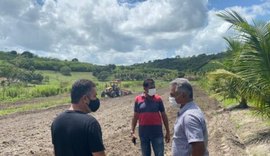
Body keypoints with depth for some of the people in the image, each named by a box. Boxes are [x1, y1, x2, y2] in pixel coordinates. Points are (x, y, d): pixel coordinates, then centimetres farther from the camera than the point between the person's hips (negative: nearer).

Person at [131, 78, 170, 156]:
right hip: (143, 133, 1)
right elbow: (135, 116, 5)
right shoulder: (138, 99, -3)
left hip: (157, 132, -1)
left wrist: (167, 132, 4)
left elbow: (164, 115, 3)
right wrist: (132, 132, 3)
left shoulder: (158, 99, -4)